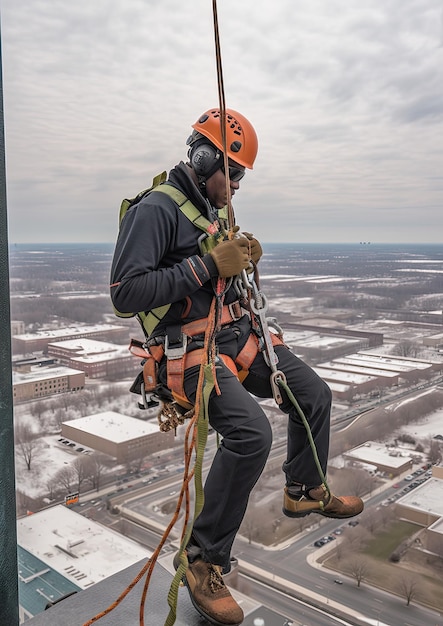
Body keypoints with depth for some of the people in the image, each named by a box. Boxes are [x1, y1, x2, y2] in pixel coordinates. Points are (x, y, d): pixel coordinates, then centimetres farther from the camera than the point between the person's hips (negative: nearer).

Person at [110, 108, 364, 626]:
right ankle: (203, 561, -10)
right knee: (251, 432, -30)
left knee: (314, 395, 12)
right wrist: (208, 264, -24)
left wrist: (244, 261, 4)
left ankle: (304, 491, 37)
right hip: (189, 346, -9)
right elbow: (126, 293, -24)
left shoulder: (212, 211, 15)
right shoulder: (155, 210, -13)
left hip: (237, 335, 9)